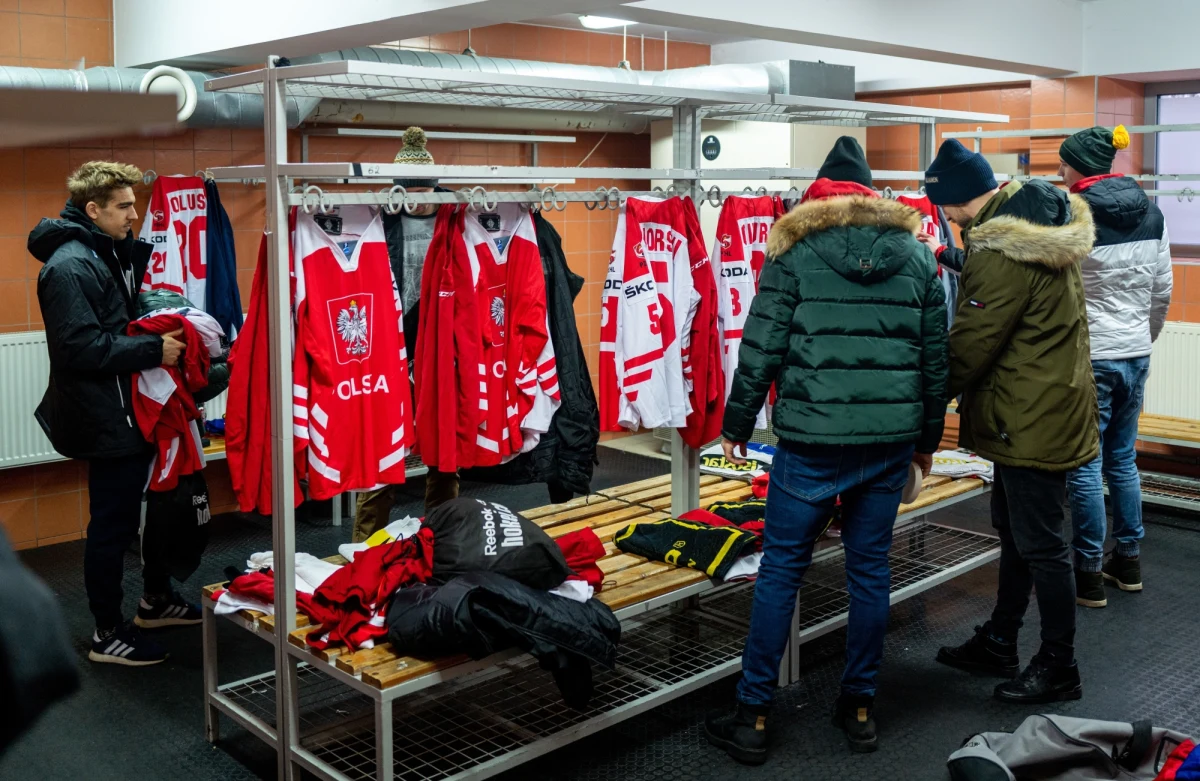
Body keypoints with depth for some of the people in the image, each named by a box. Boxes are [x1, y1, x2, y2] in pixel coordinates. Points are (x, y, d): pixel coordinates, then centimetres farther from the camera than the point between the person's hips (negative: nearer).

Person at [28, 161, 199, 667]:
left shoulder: (111, 253, 12)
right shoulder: (69, 266, -18)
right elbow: (83, 348, -26)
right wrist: (153, 350, -24)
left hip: (131, 410, 10)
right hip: (105, 420, -10)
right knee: (112, 523, 0)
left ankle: (156, 600, 37)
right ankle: (108, 635, 14)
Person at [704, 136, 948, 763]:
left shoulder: (795, 252, -2)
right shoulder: (917, 255, 8)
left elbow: (761, 349, -5)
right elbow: (936, 356, 11)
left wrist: (736, 425, 6)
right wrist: (927, 437, 21)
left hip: (811, 440, -3)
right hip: (892, 440, 4)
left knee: (780, 569, 5)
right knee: (870, 569, 14)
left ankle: (752, 717, 12)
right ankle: (860, 708, 24)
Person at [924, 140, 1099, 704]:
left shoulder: (1002, 253, -24)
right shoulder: (1042, 223, 9)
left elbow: (970, 346, -20)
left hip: (1034, 419, -11)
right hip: (1046, 408, 11)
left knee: (1039, 544, 2)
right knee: (1013, 530, 19)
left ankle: (1058, 667, 16)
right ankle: (998, 644, 33)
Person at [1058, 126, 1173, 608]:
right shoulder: (1151, 214, 7)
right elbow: (1162, 290, 13)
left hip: (1088, 356, -7)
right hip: (1135, 355, 7)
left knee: (1085, 466, 1)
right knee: (1123, 459, 18)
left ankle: (1089, 576, 8)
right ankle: (1128, 562, 27)